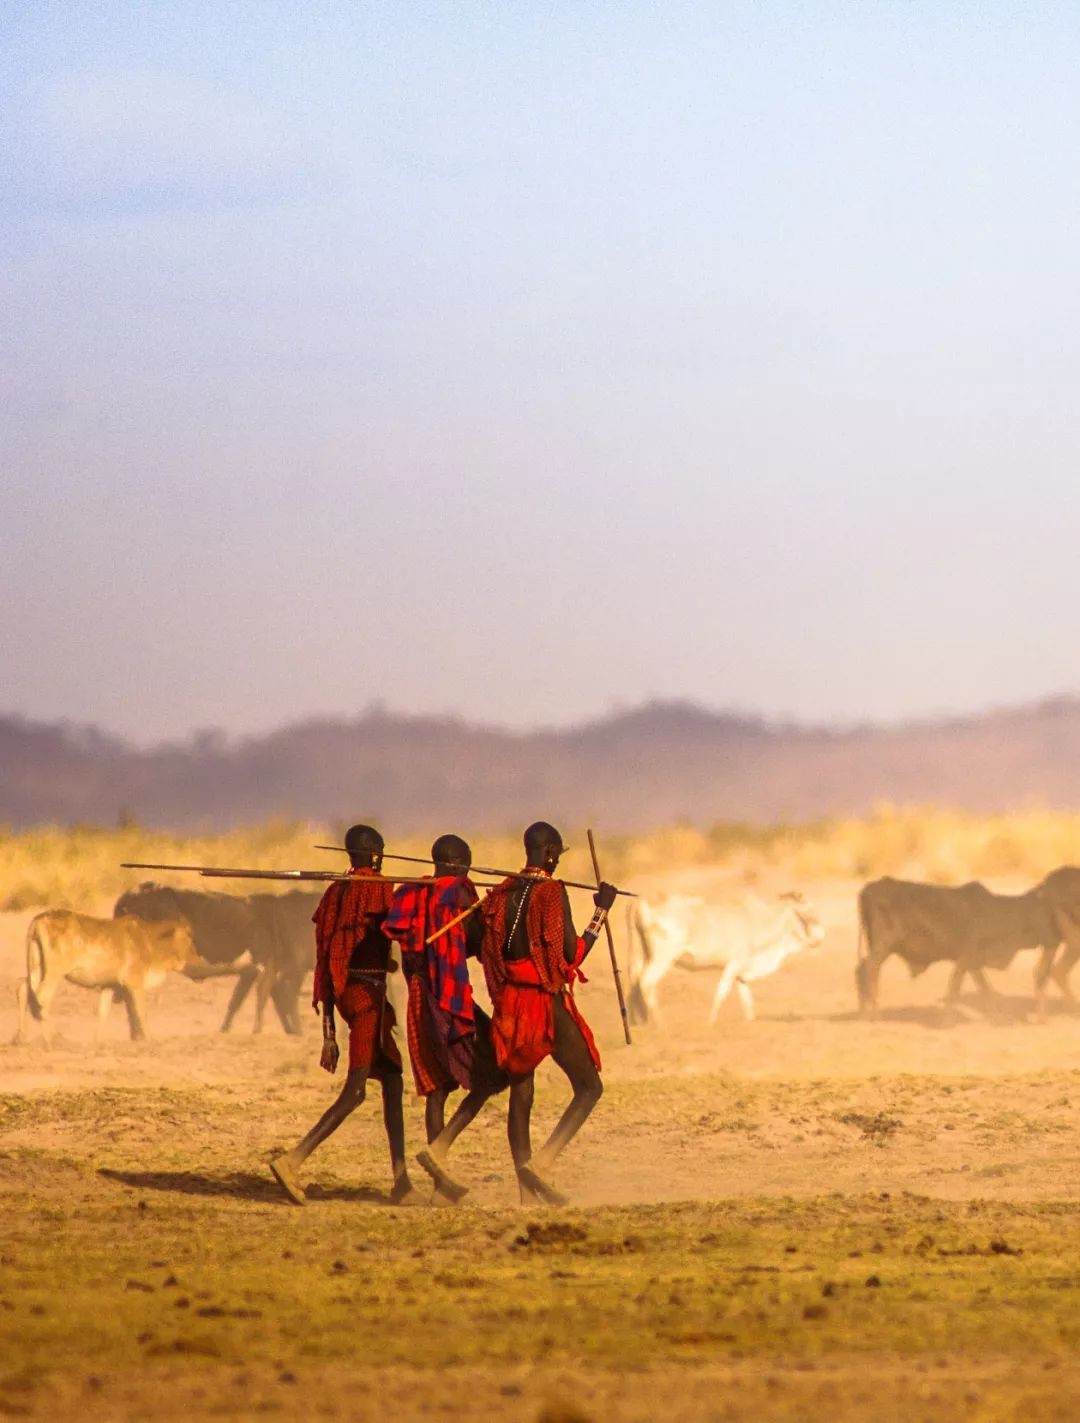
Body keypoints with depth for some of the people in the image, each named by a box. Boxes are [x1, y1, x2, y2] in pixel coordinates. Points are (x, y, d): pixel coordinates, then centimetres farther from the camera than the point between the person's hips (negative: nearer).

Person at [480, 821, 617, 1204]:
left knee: (520, 1094, 10)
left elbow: (487, 952, 10)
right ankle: (541, 1162, -15)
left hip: (510, 1002, 6)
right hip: (549, 1000, -6)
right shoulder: (551, 892, -11)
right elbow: (572, 954, -12)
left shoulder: (502, 894, 8)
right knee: (589, 1087, 2)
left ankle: (526, 1190, 10)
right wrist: (601, 913, -4)